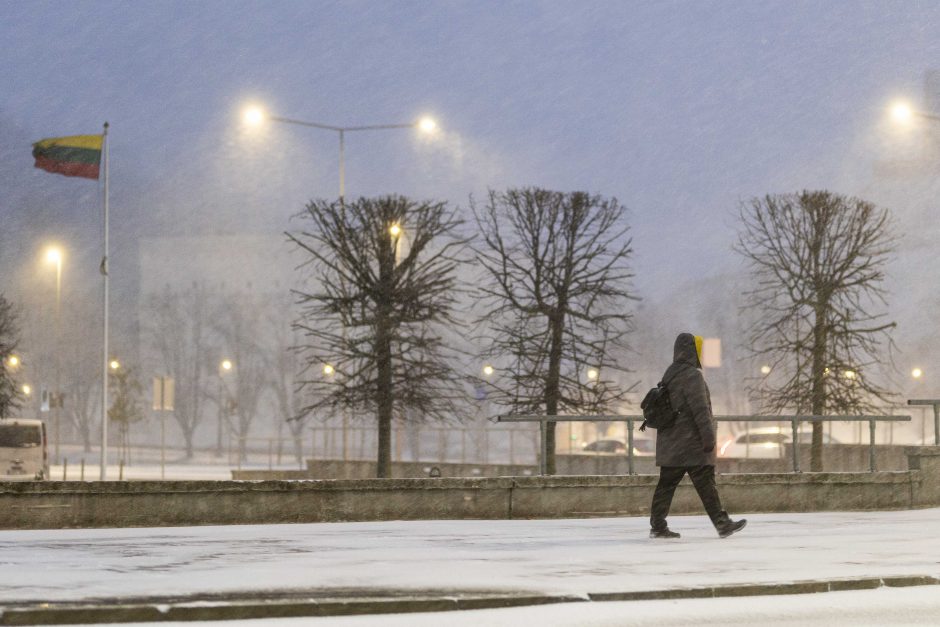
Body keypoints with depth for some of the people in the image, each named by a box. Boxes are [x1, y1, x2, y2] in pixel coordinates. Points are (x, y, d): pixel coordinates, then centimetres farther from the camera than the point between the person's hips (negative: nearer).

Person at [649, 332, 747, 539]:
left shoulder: (670, 375, 16)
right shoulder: (692, 375, -13)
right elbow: (700, 409, -18)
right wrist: (709, 436, -17)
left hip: (670, 445, 9)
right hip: (692, 444, -9)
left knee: (667, 483, 7)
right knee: (706, 484, -5)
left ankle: (657, 525, 6)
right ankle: (722, 524, -2)